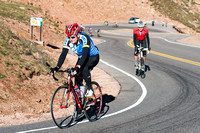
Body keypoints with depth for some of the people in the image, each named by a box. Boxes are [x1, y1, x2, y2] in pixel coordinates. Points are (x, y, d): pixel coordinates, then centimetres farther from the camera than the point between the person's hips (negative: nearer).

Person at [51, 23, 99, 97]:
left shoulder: (84, 38, -34)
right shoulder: (68, 40, -18)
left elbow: (85, 54, -43)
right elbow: (63, 54, -20)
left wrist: (78, 66, -55)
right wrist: (57, 67, -32)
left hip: (93, 57, -6)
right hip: (81, 58, 6)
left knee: (84, 69, -31)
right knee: (77, 74, -13)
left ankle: (89, 89, -14)